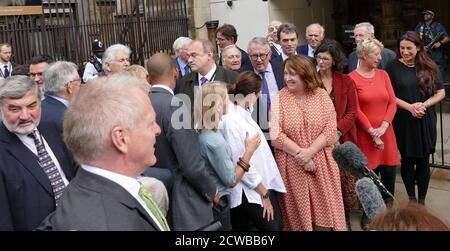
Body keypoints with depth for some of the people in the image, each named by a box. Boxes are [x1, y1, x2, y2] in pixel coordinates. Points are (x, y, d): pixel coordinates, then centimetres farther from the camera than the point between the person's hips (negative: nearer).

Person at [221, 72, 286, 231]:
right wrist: (264, 194, -13)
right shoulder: (232, 121, -21)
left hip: (265, 184, 9)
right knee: (272, 227, -4)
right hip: (251, 192, -9)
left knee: (277, 225, 12)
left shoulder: (243, 114, 6)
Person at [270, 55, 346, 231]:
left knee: (325, 212, 5)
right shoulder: (279, 99, -2)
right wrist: (300, 154, -15)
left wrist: (310, 152, -17)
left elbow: (331, 130, -5)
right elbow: (275, 136, -10)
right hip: (292, 166, -1)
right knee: (298, 215, 6)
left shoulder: (322, 95, 1)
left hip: (321, 164, 1)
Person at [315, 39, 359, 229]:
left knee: (344, 178, 3)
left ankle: (345, 218, 20)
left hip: (342, 139, 1)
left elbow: (352, 112, 1)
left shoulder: (346, 82, 4)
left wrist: (336, 132, -12)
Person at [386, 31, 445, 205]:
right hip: (403, 121, -1)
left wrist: (424, 105, -13)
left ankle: (422, 200, 21)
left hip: (425, 121, 1)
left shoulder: (429, 67, 2)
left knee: (423, 161, 7)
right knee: (407, 160, 8)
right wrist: (409, 107, -16)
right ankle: (411, 199, 24)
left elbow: (441, 93, 4)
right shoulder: (393, 67, -3)